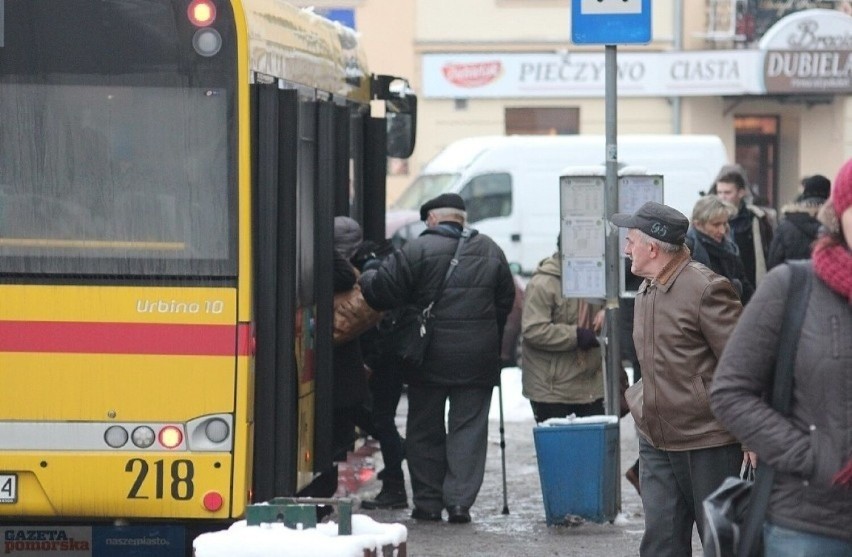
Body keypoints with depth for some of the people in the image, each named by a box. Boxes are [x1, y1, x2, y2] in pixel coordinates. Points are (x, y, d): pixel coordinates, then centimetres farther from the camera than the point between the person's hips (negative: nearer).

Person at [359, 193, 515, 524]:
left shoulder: (417, 250, -10)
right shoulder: (489, 251, 5)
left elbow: (383, 289, -11)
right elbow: (506, 301, 12)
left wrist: (365, 280, 11)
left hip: (430, 357, -2)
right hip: (477, 358, 2)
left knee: (425, 429, 9)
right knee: (468, 427, 5)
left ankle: (427, 502, 11)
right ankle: (460, 500, -2)